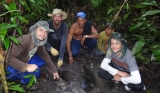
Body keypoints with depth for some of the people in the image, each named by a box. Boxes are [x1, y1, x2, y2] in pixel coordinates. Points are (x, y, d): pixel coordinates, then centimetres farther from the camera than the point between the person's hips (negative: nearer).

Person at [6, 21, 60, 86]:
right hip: (10, 67, -8)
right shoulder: (24, 40, -32)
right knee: (35, 72, -28)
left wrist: (54, 70, 6)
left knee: (43, 60, 2)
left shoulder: (39, 40, -8)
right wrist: (25, 67, -43)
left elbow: (44, 55, 5)